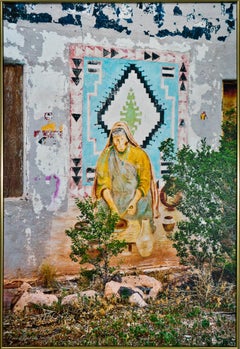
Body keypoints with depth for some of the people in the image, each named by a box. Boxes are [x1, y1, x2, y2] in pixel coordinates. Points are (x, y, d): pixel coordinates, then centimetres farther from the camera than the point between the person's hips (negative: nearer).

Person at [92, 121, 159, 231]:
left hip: (137, 197, 0)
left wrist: (134, 202, -19)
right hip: (113, 198, 0)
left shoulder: (139, 155, -1)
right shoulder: (106, 156, 1)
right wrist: (113, 207, -18)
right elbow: (103, 184, -4)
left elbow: (144, 182, -4)